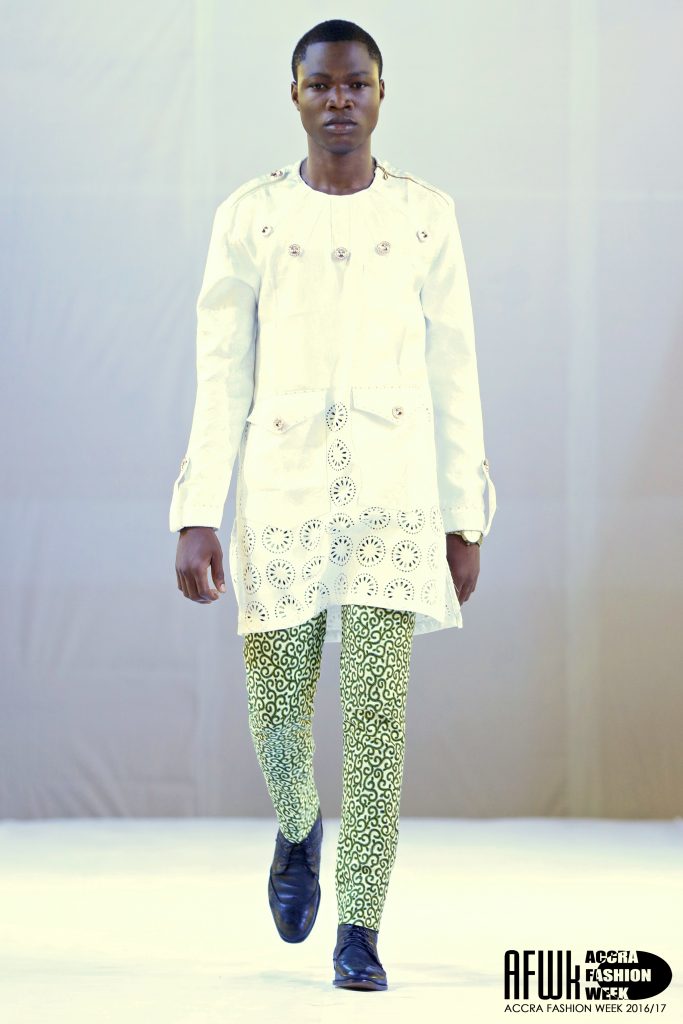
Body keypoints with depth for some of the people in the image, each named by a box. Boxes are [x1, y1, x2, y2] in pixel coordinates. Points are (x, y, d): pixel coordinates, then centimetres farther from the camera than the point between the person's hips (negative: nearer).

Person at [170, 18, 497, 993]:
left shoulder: (427, 215, 2)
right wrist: (196, 518, -7)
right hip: (281, 493, 1)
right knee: (278, 711, 5)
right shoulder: (248, 217, 1)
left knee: (375, 710, -9)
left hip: (395, 493, 0)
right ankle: (299, 823, 40)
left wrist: (465, 524, 4)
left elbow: (453, 375, 5)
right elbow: (220, 378, 0)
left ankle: (358, 934, 0)